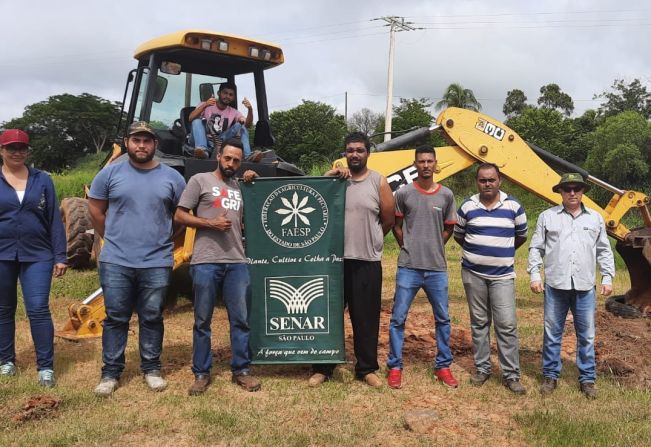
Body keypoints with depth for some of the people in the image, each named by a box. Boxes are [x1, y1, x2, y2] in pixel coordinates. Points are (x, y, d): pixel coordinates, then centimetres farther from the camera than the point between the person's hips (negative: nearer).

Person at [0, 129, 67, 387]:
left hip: (37, 256, -1)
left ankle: (45, 367, 0)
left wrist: (60, 256, -1)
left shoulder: (42, 180, 4)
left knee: (38, 309, -7)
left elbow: (55, 220, 4)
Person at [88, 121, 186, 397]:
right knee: (116, 318, 7)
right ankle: (111, 372, 18)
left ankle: (151, 369, 22)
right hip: (116, 262, 0)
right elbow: (95, 211, 10)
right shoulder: (110, 174, 2)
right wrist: (113, 239, 11)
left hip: (157, 263, 0)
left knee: (152, 319, 10)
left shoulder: (172, 178, 2)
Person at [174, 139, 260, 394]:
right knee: (202, 321, 5)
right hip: (206, 263, -4)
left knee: (241, 319, 6)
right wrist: (210, 223, -13)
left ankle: (241, 370, 16)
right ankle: (201, 373, 15)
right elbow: (180, 216, 0)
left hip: (237, 263, 4)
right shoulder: (200, 180, 4)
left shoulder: (239, 188, 19)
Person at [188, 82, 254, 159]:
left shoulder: (234, 112, 11)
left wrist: (250, 109, -26)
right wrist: (205, 105, -30)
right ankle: (202, 150, -47)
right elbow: (191, 119, -14)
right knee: (197, 120, -25)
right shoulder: (205, 105, 4)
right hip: (204, 141, -1)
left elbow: (247, 124, -8)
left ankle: (248, 156, -33)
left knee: (240, 126, -14)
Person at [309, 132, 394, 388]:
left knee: (366, 318, 8)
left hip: (368, 261, -1)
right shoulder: (335, 178, 6)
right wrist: (328, 177, -12)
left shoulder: (379, 182, 1)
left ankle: (367, 369, 22)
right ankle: (322, 368, 20)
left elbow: (388, 220, 6)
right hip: (336, 259, 1)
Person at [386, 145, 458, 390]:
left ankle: (443, 366, 25)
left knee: (443, 319, 10)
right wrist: (409, 248, 7)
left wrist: (433, 248, 7)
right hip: (408, 268, -2)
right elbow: (396, 226, 8)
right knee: (398, 318, 1)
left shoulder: (446, 195, 3)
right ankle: (394, 367, 13)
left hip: (437, 269, 2)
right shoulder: (404, 193, -2)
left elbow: (448, 229, 13)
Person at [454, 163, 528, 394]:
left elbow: (521, 236, 12)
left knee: (507, 325, -4)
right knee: (479, 322, 10)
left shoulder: (514, 206, -2)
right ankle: (482, 368, 22)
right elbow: (458, 235, 14)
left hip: (502, 275, -1)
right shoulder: (467, 206, 0)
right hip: (473, 273, 1)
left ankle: (511, 375, 5)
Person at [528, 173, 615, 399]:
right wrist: (534, 274, -3)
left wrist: (607, 277, 6)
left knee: (586, 335, 7)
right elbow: (536, 248, 5)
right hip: (555, 285, -1)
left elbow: (604, 251, 14)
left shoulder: (595, 218, 10)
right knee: (552, 334, 6)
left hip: (585, 287, 1)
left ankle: (587, 379, 19)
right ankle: (550, 376, 19)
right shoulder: (547, 216, 4)